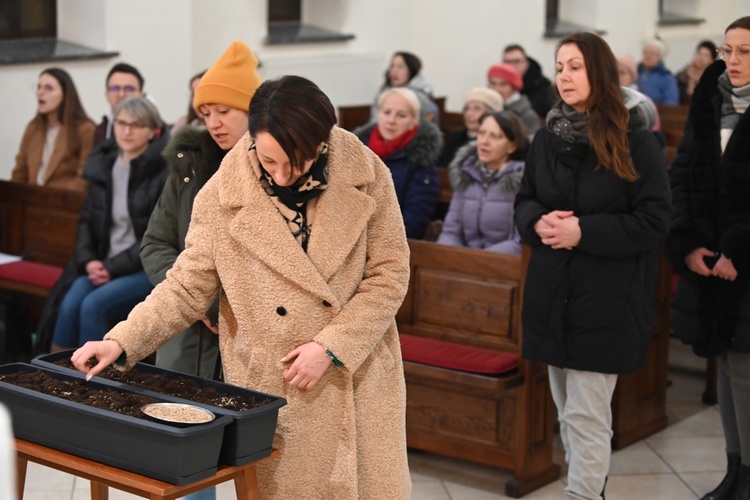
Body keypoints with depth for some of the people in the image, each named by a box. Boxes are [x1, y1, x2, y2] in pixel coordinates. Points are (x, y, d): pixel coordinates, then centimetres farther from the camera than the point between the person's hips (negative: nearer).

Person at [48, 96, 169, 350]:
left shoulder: (164, 170, -10)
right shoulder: (102, 164, 9)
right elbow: (87, 220, 13)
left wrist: (114, 267, -15)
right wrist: (88, 261, -5)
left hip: (149, 269, -5)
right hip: (104, 264, 5)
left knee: (94, 305, -26)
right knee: (70, 303, -21)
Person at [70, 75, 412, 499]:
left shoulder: (366, 175, -9)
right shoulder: (224, 195, -9)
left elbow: (389, 274, -5)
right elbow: (188, 287, -3)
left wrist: (331, 346, -14)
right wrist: (122, 343, -14)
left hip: (361, 380, 1)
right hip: (271, 392, 0)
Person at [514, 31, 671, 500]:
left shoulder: (635, 141, -11)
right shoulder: (547, 137, 7)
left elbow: (655, 220, -13)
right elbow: (525, 201, 13)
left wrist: (584, 231, -21)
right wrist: (539, 221, -11)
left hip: (606, 302, -6)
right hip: (554, 295, 6)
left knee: (587, 416, -5)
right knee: (568, 412, 15)